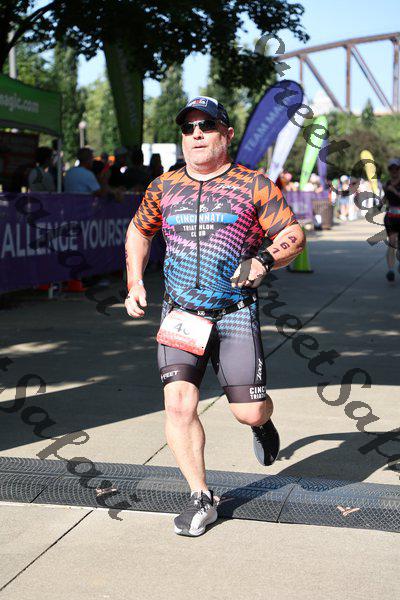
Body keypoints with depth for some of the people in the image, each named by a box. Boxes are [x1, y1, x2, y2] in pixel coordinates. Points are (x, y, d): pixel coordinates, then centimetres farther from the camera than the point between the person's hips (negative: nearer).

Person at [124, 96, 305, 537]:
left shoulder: (254, 185, 1)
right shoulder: (164, 187, 10)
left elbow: (294, 235, -1)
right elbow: (139, 231, 26)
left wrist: (263, 261, -21)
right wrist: (135, 284, 14)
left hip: (235, 314, -2)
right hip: (179, 314, 2)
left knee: (249, 412, -4)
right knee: (178, 404, -12)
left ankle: (263, 423, 36)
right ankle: (201, 500, 3)